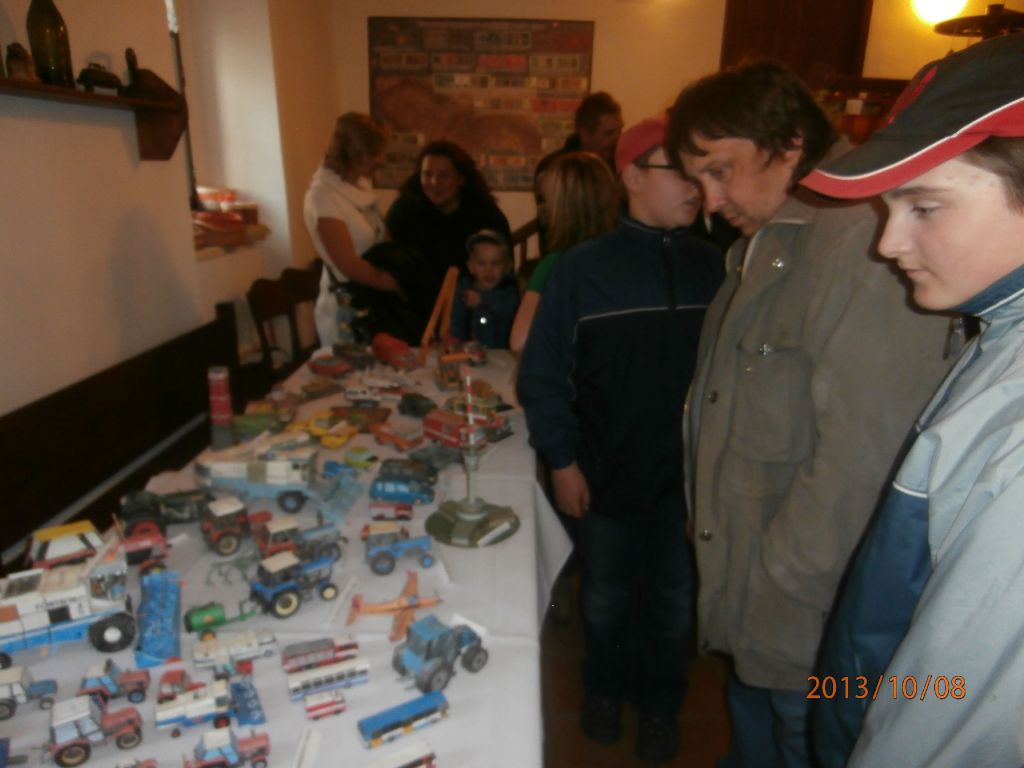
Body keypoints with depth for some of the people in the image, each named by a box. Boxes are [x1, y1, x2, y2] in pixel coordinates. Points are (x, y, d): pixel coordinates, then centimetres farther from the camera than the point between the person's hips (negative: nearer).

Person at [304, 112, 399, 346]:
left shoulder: (362, 184, 4)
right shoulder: (323, 195, -18)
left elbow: (377, 240, 7)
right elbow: (349, 265, -21)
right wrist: (401, 283, -16)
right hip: (346, 307, -7)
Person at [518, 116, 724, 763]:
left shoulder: (714, 267, -6)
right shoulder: (584, 268, -10)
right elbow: (543, 375, -8)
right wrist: (562, 461, -8)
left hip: (689, 476, 1)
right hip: (608, 473, -1)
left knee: (673, 601, 20)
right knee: (606, 599, 21)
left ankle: (660, 703, 46)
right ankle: (605, 687, 49)